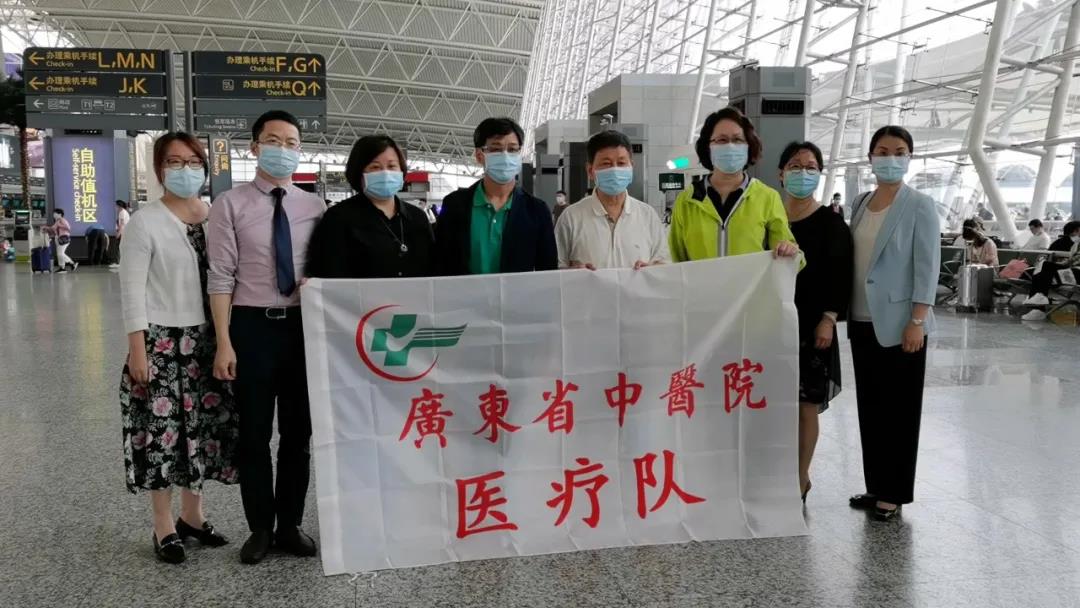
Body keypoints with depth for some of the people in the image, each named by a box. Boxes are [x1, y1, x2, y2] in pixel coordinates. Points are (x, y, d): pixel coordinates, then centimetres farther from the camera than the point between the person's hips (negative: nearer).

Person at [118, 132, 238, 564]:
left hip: (207, 339, 5)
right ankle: (164, 526, 16)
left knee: (205, 425, 10)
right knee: (163, 429, 1)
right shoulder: (145, 222, -7)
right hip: (162, 340, -4)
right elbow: (132, 291, -9)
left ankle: (192, 514, 27)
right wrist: (137, 350, -13)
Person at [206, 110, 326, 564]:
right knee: (254, 434, 8)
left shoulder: (314, 206, 5)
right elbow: (221, 277, -8)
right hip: (252, 325, -3)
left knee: (299, 433, 12)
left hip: (302, 325, 3)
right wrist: (223, 343, -13)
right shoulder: (230, 204, -4)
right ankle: (260, 528, 24)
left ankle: (290, 525, 28)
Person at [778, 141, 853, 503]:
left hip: (811, 325, -3)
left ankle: (799, 482, 12)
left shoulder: (831, 223, 0)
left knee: (805, 406, 1)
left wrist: (828, 319, -14)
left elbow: (841, 275, -5)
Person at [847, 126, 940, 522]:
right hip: (863, 321, 6)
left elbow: (927, 266, -11)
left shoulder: (919, 206, -7)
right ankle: (876, 485, 21)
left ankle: (894, 492, 11)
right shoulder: (860, 203, 10)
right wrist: (843, 311, 9)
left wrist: (917, 321, -17)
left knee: (899, 407, 2)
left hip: (899, 322, -6)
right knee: (870, 405, 11)